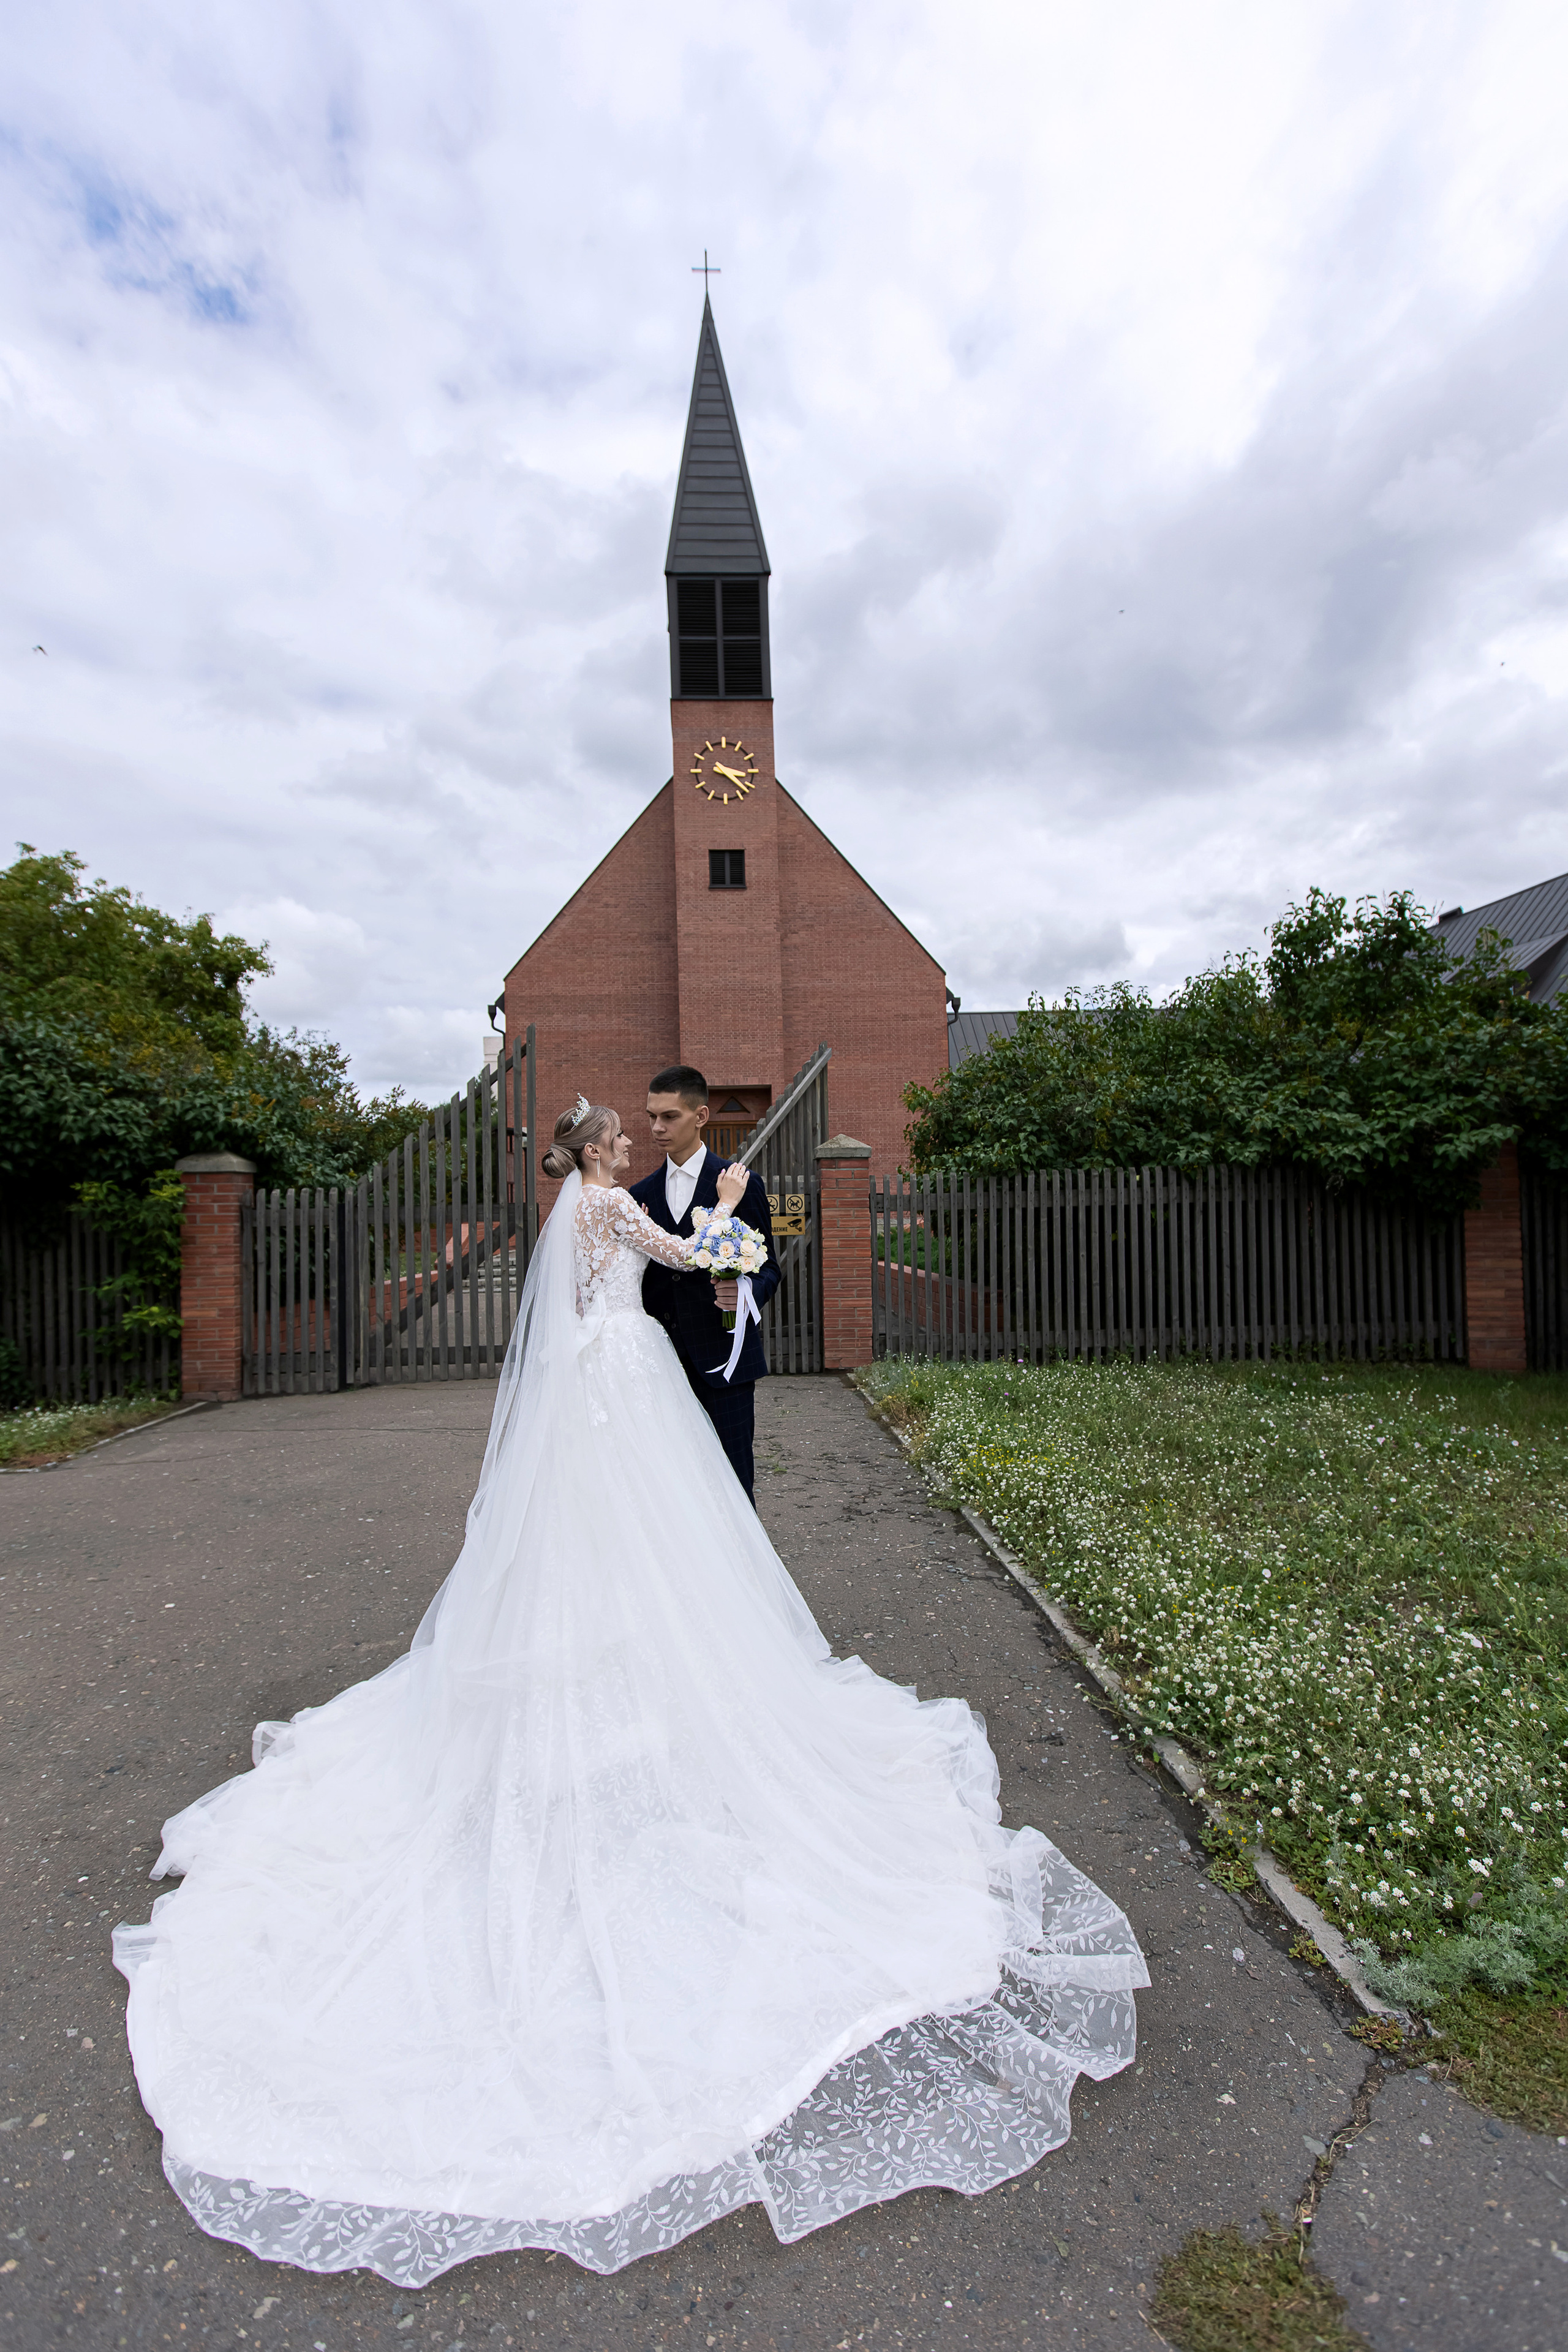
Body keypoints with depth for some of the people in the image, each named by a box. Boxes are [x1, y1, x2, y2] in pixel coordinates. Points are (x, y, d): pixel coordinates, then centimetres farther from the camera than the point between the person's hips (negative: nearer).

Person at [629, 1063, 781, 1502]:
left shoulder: (739, 1183, -1)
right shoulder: (640, 1195, 11)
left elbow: (768, 1268, 0)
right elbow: (638, 1279, 14)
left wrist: (745, 1293, -21)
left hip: (722, 1358, -4)